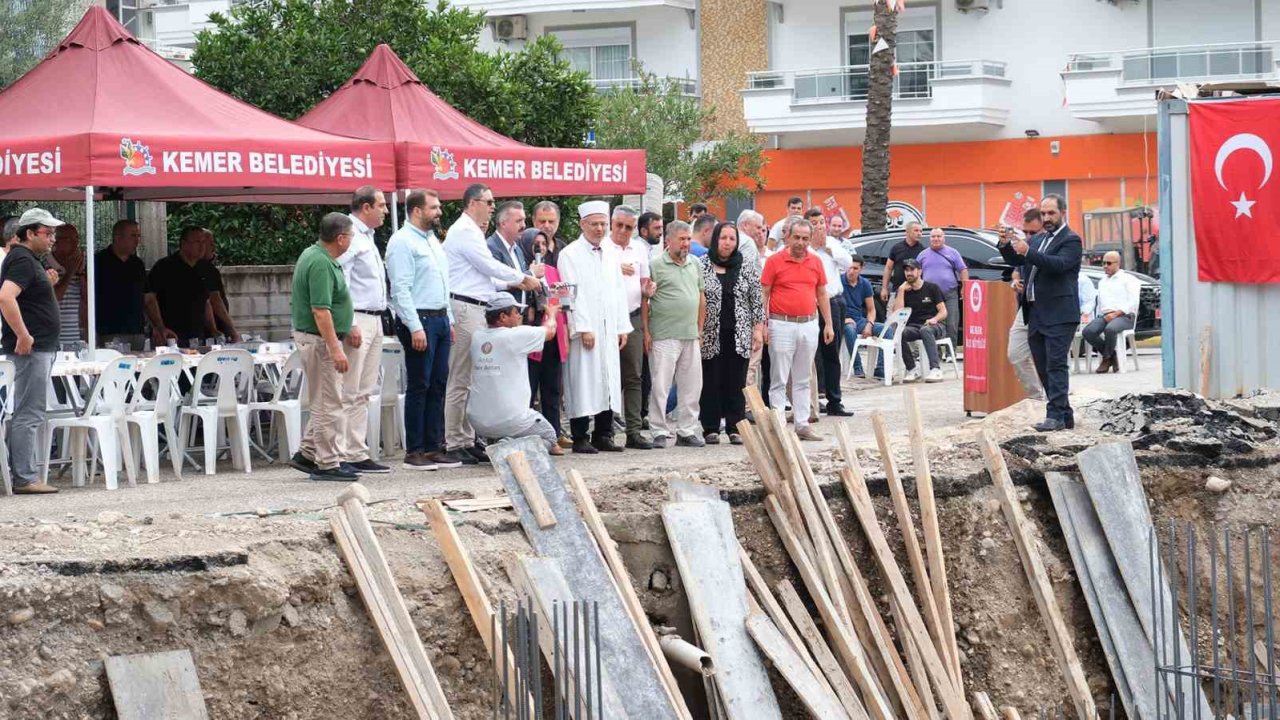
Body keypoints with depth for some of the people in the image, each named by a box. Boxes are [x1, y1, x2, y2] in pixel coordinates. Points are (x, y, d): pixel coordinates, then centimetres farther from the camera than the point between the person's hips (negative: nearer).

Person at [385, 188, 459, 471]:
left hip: (440, 320, 8)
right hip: (419, 321, -8)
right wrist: (415, 328, -20)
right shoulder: (402, 242, -10)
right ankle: (414, 452, -1)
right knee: (419, 387, -6)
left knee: (438, 386, 8)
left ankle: (434, 448, 12)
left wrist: (449, 320, 18)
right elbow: (401, 289, -16)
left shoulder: (432, 241, 18)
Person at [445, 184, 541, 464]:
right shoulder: (464, 231, -11)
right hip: (466, 310, -11)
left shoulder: (471, 231, 21)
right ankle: (454, 444, -6)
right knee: (460, 381, -8)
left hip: (476, 311, 11)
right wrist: (524, 279, 2)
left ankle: (467, 441, 17)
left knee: (472, 379, 12)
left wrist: (514, 283, 13)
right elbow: (490, 266, -11)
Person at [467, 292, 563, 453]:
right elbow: (550, 331, 5)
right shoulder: (517, 336, -13)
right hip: (511, 421, -6)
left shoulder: (477, 337, 2)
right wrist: (551, 314, 29)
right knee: (549, 435, 17)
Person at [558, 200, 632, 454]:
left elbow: (619, 291, 15)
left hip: (609, 329, 6)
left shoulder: (611, 252, 14)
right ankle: (580, 438, -1)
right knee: (583, 383, -5)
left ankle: (603, 434, 14)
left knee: (609, 381, 6)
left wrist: (622, 327, 10)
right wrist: (583, 328, -15)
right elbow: (572, 294, -10)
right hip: (583, 329, -6)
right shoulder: (570, 254, -5)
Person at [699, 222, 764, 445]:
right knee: (711, 382, 0)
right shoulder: (702, 266, 2)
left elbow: (756, 300, 9)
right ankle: (711, 429, 6)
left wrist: (758, 328, 3)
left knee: (736, 383, 1)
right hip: (711, 335, -1)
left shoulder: (747, 267, 8)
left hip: (739, 336, 1)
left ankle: (735, 428, 6)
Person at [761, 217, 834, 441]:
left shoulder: (815, 262, 9)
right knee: (779, 380, -2)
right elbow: (764, 294, -2)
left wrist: (828, 324, 11)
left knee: (803, 379, 10)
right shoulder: (775, 261, -3)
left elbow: (822, 294, 14)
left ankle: (802, 424, 14)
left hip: (809, 324, 4)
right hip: (782, 325, -4)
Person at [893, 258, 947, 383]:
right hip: (913, 327, 3)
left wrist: (934, 319, -21)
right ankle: (912, 370, -25)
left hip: (935, 326, -3)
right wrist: (901, 290, -6)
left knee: (925, 330, -40)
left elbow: (943, 312, 1)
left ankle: (936, 369, -46)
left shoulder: (932, 288, 4)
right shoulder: (903, 291, 11)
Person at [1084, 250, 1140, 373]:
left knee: (1110, 329, -40)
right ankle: (1112, 356, -10)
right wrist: (1099, 316, 9)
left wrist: (1116, 314, -15)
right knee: (1088, 331, -28)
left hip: (1124, 316, -5)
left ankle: (1106, 358, -14)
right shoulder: (1102, 282, 31)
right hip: (1104, 316, 5)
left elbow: (1132, 302, -3)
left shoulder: (1128, 279, 10)